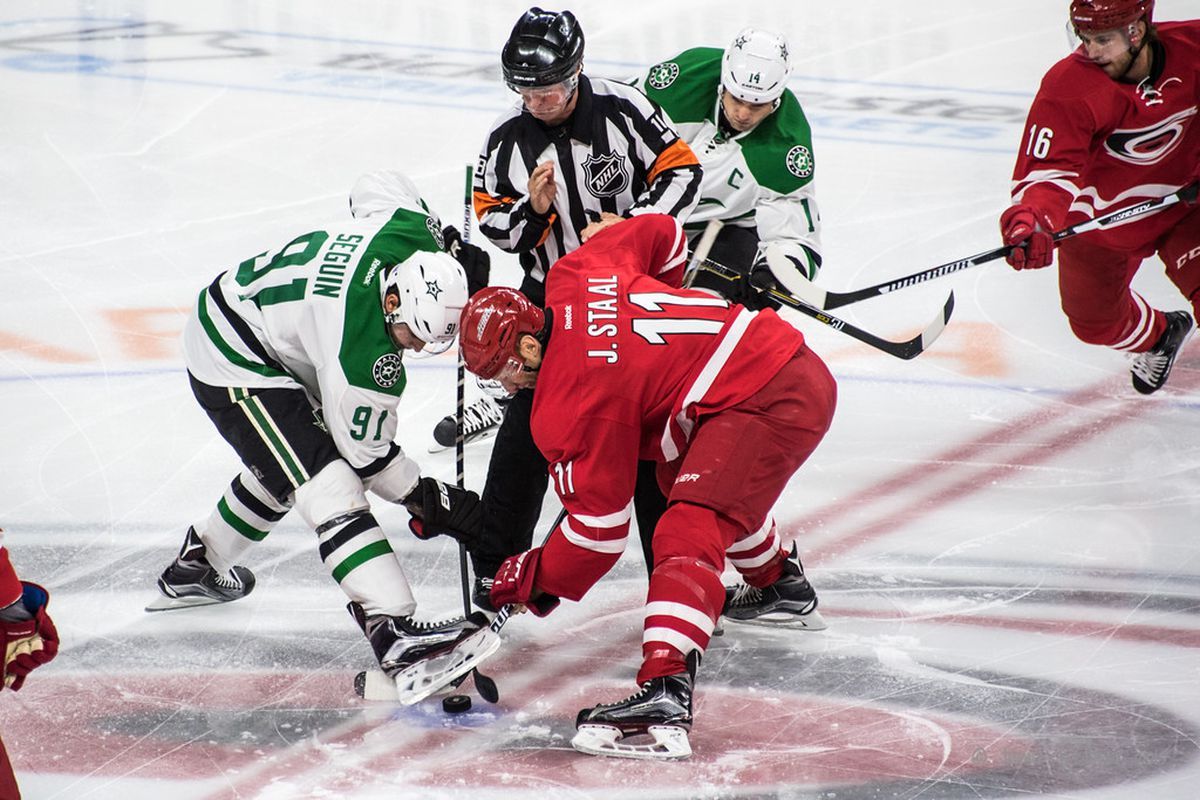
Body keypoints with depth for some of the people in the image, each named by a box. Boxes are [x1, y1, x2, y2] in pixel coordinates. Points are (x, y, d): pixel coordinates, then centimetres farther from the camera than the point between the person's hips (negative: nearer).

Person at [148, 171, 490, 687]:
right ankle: (393, 631, -31)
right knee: (330, 487, -22)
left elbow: (376, 185, 8)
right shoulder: (364, 354, -35)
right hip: (232, 368, -10)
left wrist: (452, 246, 12)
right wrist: (427, 500, -11)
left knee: (280, 470, 31)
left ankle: (195, 566, 52)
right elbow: (364, 450, -21)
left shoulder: (408, 228, -17)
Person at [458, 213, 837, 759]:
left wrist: (536, 581, 3)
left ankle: (664, 697, -39)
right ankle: (782, 584, 59)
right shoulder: (572, 276, 6)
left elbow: (598, 525, -11)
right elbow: (662, 235, 22)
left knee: (689, 532, -22)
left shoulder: (570, 400, -15)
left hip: (768, 406, -11)